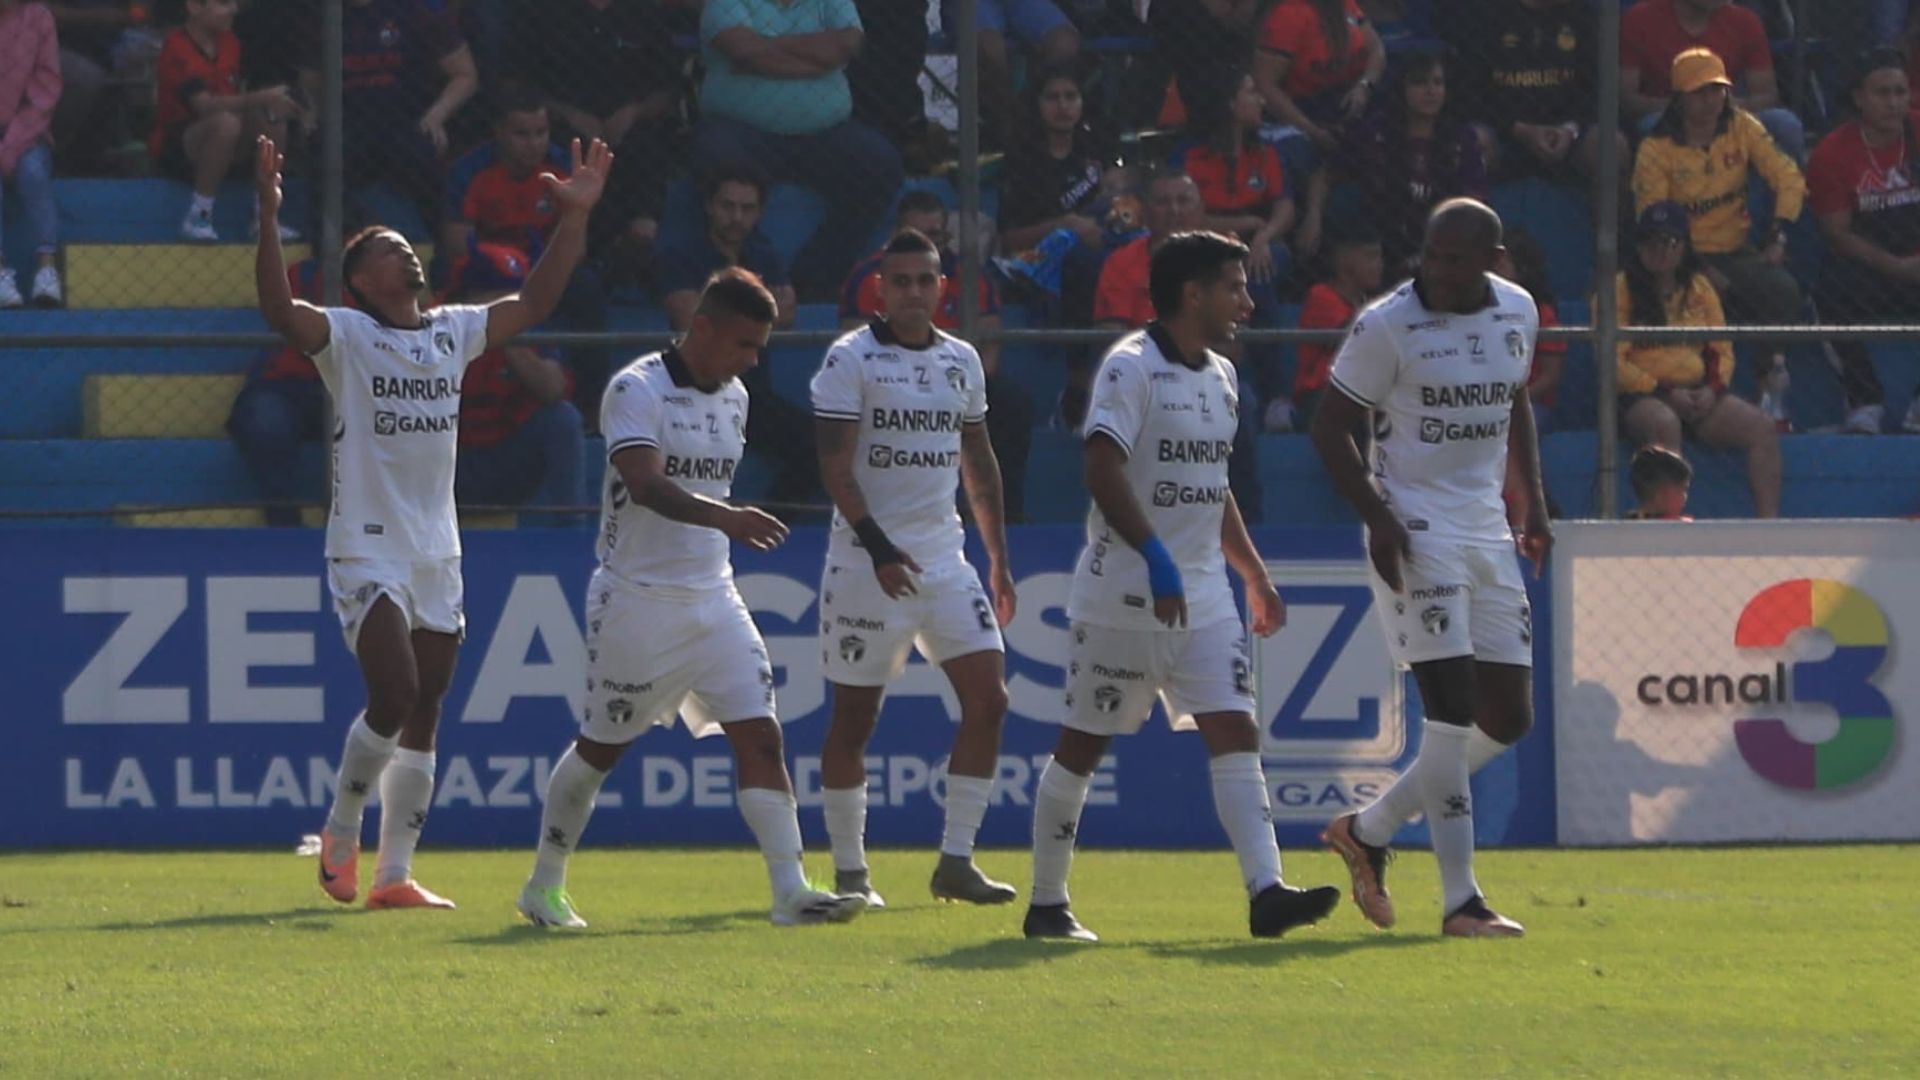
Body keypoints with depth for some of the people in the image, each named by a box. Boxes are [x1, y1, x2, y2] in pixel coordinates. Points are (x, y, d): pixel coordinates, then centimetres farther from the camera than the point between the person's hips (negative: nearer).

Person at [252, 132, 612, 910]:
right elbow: (278, 307, -24)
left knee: (423, 715, 6)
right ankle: (341, 833, 4)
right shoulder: (346, 337, -7)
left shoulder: (452, 332, 11)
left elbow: (534, 303, 17)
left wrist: (574, 217, 11)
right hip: (367, 549, -6)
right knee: (395, 693, -18)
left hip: (436, 553, 6)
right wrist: (269, 217, -35)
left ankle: (393, 875, 11)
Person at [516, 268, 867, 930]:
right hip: (637, 598, -6)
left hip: (713, 597, 6)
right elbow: (646, 483, -31)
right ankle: (543, 887, 22)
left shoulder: (733, 399, 10)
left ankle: (791, 892, -10)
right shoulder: (638, 390, -15)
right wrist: (723, 517, -44)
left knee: (760, 736, -6)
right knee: (601, 746, 5)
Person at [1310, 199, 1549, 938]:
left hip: (1487, 530, 7)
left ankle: (1369, 830, 21)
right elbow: (1330, 427, -8)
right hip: (1416, 529, -7)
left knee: (1508, 718, 6)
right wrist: (1377, 516, -18)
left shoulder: (1516, 314, 6)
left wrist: (1533, 504, 16)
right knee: (1452, 707, -15)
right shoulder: (1386, 326, -12)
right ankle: (1460, 899, -13)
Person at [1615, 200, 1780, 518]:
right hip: (1641, 397, -5)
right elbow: (1613, 362, -6)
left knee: (1763, 428, -18)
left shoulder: (1699, 287, 16)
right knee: (1664, 424, -40)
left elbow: (1723, 351, 16)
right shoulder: (1620, 289, 2)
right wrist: (1666, 393, -15)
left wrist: (1712, 389, -6)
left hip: (1699, 393, 5)